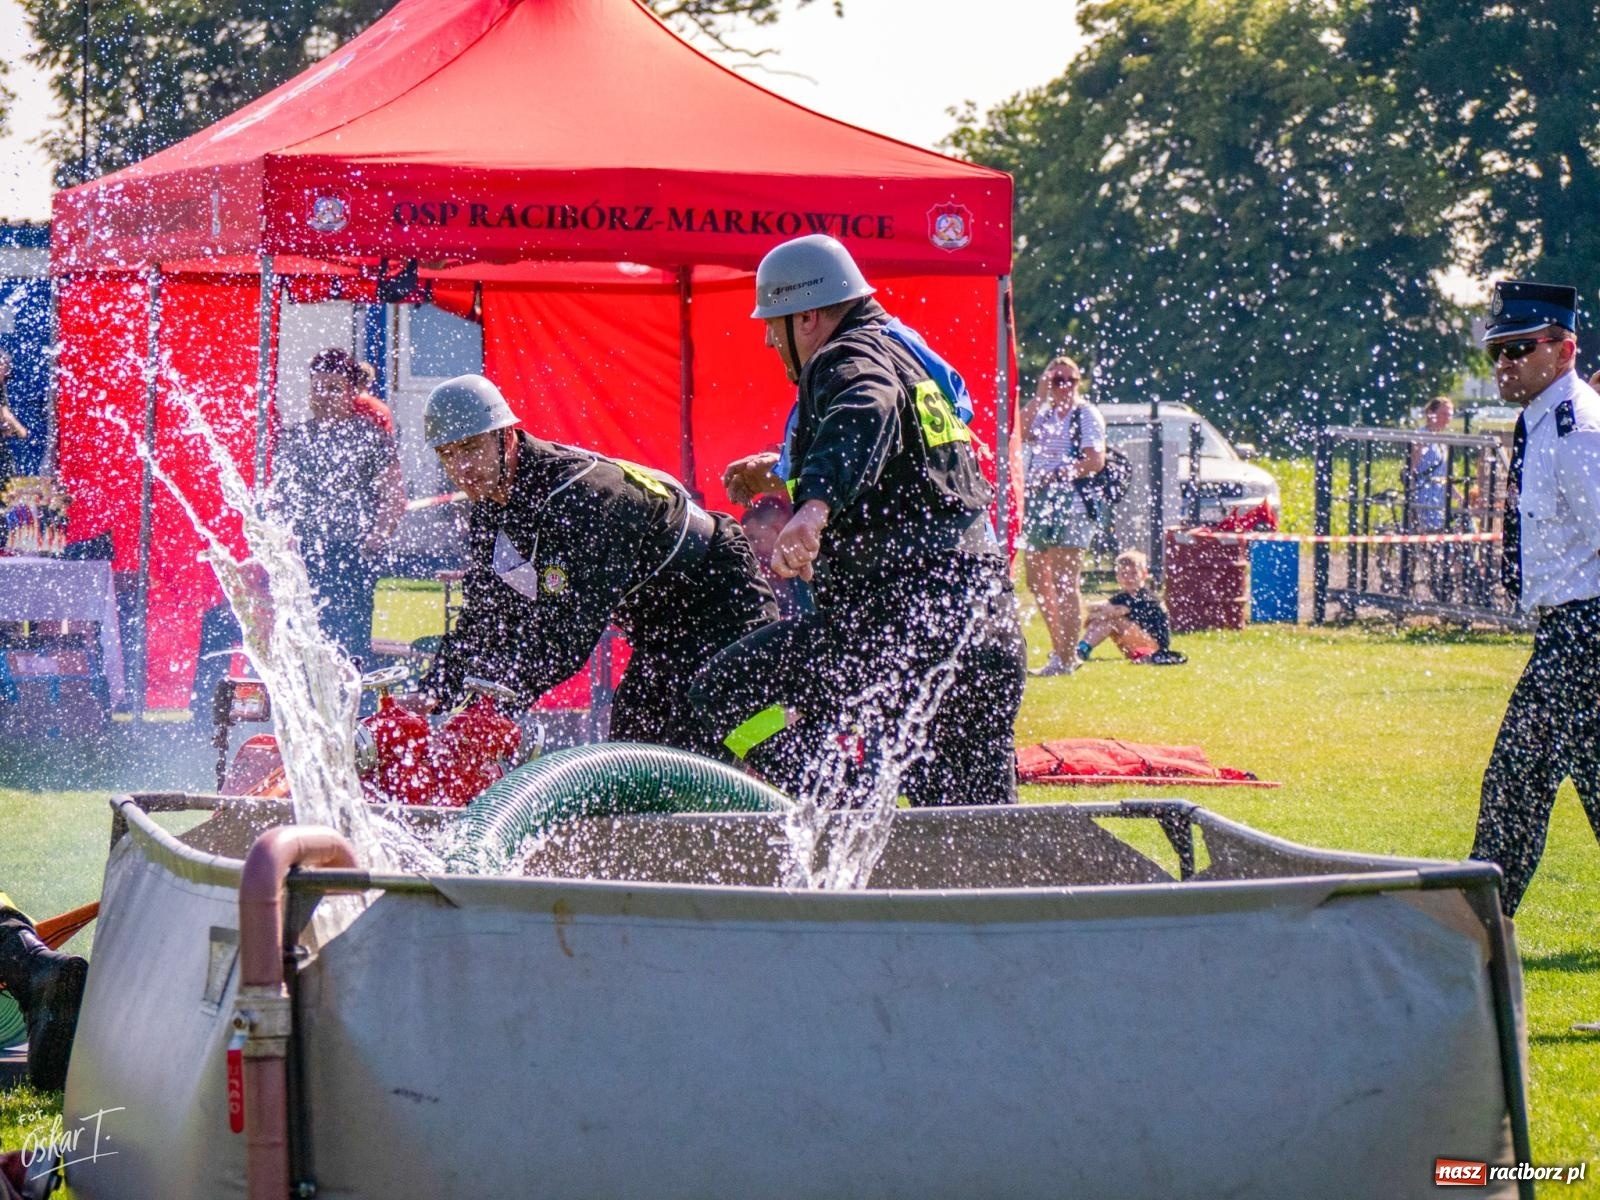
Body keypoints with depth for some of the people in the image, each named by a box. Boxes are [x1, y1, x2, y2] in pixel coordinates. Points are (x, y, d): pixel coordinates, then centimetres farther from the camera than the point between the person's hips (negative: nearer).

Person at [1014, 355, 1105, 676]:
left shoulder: (1086, 415, -1)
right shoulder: (1043, 414, 16)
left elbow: (1096, 460, -11)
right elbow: (1022, 431, -4)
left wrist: (1057, 475, -19)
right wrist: (1040, 394, -7)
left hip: (1070, 502, -7)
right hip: (1037, 502, 7)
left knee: (1065, 583, -9)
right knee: (1038, 582, 10)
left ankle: (1066, 658, -10)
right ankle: (1060, 652, 21)